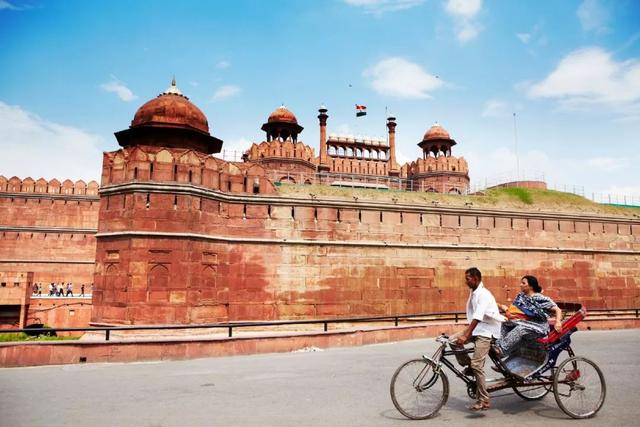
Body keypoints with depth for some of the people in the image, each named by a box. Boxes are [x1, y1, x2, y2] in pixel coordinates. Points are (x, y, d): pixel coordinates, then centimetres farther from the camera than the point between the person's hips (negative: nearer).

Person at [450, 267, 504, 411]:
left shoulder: (483, 294, -19)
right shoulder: (473, 292, 9)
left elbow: (477, 317, -29)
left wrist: (466, 336, -34)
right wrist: (464, 334, 13)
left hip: (486, 331, -9)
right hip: (475, 329, 9)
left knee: (476, 365, -15)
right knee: (453, 340, -7)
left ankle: (484, 401, -5)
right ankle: (468, 367, 10)